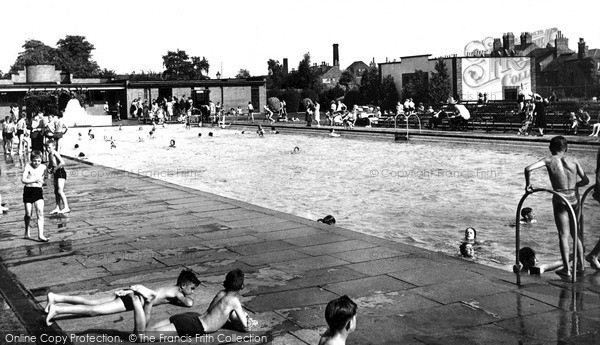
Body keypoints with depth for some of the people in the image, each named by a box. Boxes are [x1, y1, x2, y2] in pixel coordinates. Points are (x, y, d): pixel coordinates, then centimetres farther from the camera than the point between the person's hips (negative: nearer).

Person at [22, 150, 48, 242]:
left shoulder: (43, 167, 5)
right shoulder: (28, 167, -8)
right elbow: (23, 180, -19)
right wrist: (35, 180, -23)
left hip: (38, 191, 2)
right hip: (28, 191, -2)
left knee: (40, 213, -11)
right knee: (28, 214, 5)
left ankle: (40, 235, -14)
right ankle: (27, 232, 30)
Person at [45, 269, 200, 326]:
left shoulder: (173, 287, 20)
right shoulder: (177, 292, -6)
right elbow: (189, 303, -16)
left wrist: (184, 297, 28)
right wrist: (188, 298, 4)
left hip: (129, 295, 8)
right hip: (131, 300, -8)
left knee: (92, 302, 6)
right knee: (94, 310, -18)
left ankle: (55, 298, 4)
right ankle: (57, 309, -26)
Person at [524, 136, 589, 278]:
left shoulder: (549, 160, -4)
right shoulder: (573, 160, 2)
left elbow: (528, 169, -17)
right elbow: (585, 180, 4)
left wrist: (528, 184, -3)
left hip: (560, 201, -3)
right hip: (574, 200, 3)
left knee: (563, 235, 4)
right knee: (576, 233, 19)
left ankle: (566, 269, 6)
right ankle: (581, 265, 24)